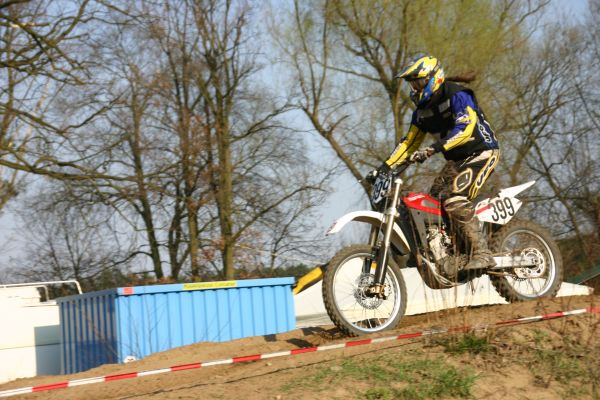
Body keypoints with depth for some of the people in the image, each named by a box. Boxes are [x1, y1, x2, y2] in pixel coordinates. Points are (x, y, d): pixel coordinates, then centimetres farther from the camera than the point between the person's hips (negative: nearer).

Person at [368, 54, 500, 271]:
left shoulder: (457, 95, -16)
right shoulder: (422, 109, 10)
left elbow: (465, 127, -31)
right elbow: (410, 141, 14)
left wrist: (436, 147, -42)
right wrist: (386, 165, 2)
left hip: (481, 152, -9)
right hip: (457, 159, 9)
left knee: (455, 199, -26)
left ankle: (482, 253, -25)